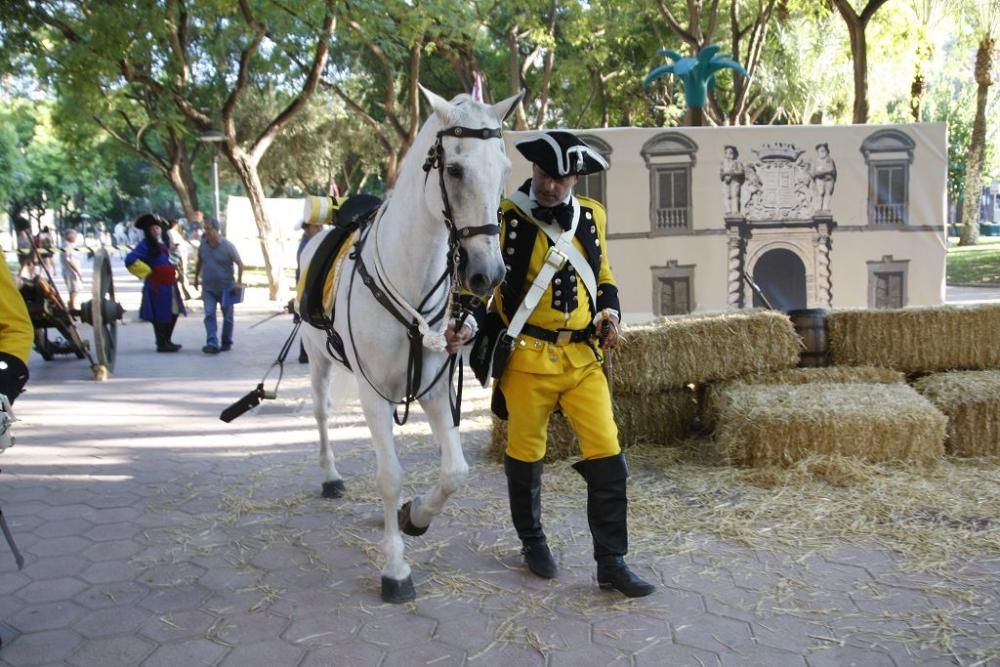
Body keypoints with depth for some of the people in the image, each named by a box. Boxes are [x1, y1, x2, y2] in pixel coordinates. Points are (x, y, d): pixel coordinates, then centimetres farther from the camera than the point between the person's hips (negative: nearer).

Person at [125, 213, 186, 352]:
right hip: (157, 287, -9)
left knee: (174, 312, 13)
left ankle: (167, 341, 25)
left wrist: (174, 274, 17)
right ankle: (161, 344, 7)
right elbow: (130, 260, -21)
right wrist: (147, 273, -15)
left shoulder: (162, 244, 17)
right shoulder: (146, 245, -10)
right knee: (160, 316, -2)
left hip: (170, 285, 9)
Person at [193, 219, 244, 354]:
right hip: (208, 287, 3)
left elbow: (239, 263, -9)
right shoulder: (203, 244, 0)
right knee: (209, 315, -10)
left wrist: (239, 281, -15)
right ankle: (212, 344, -15)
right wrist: (196, 277, 19)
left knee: (227, 317, 8)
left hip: (226, 287, -3)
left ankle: (226, 343, 23)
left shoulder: (227, 246, -13)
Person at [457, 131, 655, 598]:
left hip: (584, 357, 4)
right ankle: (532, 542, 35)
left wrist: (610, 308, 2)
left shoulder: (592, 216, 7)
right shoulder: (505, 217, -7)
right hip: (527, 357, -3)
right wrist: (466, 323, -24)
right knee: (525, 456, 11)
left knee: (607, 457, -1)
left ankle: (611, 563, 12)